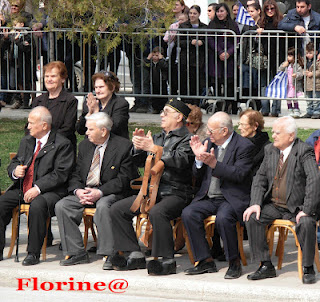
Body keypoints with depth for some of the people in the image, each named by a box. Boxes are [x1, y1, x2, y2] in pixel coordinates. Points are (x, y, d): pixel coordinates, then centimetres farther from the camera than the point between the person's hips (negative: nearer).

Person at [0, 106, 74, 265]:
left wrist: (37, 188, -21)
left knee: (37, 206, -37)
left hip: (49, 191, -7)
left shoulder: (62, 144, -5)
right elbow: (13, 164, 23)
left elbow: (60, 174, -12)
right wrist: (15, 171, -4)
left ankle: (33, 253, -25)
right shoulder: (26, 141, 17)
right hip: (22, 189, 7)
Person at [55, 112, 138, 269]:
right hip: (84, 191, 6)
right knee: (61, 206, -17)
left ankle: (109, 255, -28)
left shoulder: (123, 146, -7)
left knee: (102, 206, -38)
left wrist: (100, 192, -22)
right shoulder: (84, 145, 12)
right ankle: (76, 252, -12)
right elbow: (76, 175, 14)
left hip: (110, 192, -6)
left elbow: (123, 180, -11)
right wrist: (78, 191, -10)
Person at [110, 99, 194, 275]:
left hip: (176, 193, -8)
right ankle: (134, 256, 0)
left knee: (156, 213, -37)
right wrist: (139, 146, 2)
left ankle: (167, 261, -25)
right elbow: (138, 161, 24)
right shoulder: (158, 137, 22)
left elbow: (181, 161, -22)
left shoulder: (187, 139, -3)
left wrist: (153, 148, -23)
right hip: (153, 191, 8)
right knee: (117, 209, -3)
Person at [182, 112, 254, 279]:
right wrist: (199, 158, -7)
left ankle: (234, 262, -16)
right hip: (208, 197, 6)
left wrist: (214, 164, -25)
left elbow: (239, 175, -18)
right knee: (188, 214, -20)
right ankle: (205, 261, -13)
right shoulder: (208, 143, 11)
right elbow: (198, 175, 13)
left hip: (233, 198, -6)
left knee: (223, 218, -35)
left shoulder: (244, 146, -7)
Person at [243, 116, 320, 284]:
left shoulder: (304, 152, -11)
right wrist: (256, 204, -6)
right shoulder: (270, 150, 9)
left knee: (306, 223, -34)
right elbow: (260, 178, 10)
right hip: (273, 205, 5)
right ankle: (266, 266, -10)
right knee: (252, 218, -19)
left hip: (297, 207, -5)